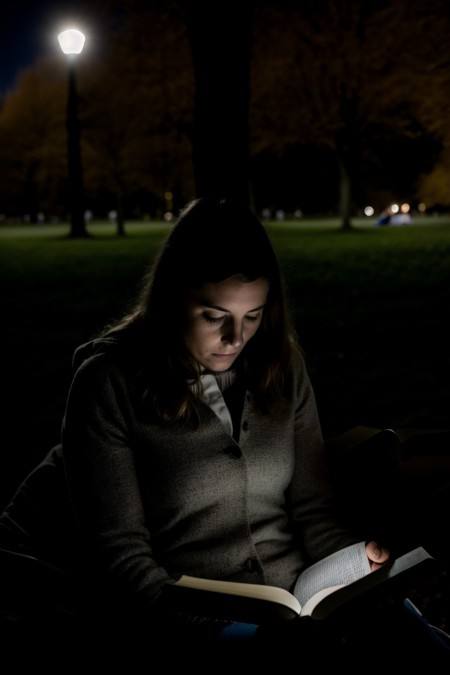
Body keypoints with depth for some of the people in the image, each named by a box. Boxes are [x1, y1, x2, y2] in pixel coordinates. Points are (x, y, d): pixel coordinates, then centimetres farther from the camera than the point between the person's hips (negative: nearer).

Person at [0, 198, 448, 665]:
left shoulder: (282, 366, 9)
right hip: (194, 622, -5)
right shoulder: (110, 384, -6)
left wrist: (353, 558, -10)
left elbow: (312, 507, 11)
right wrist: (204, 626, -22)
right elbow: (117, 547, -8)